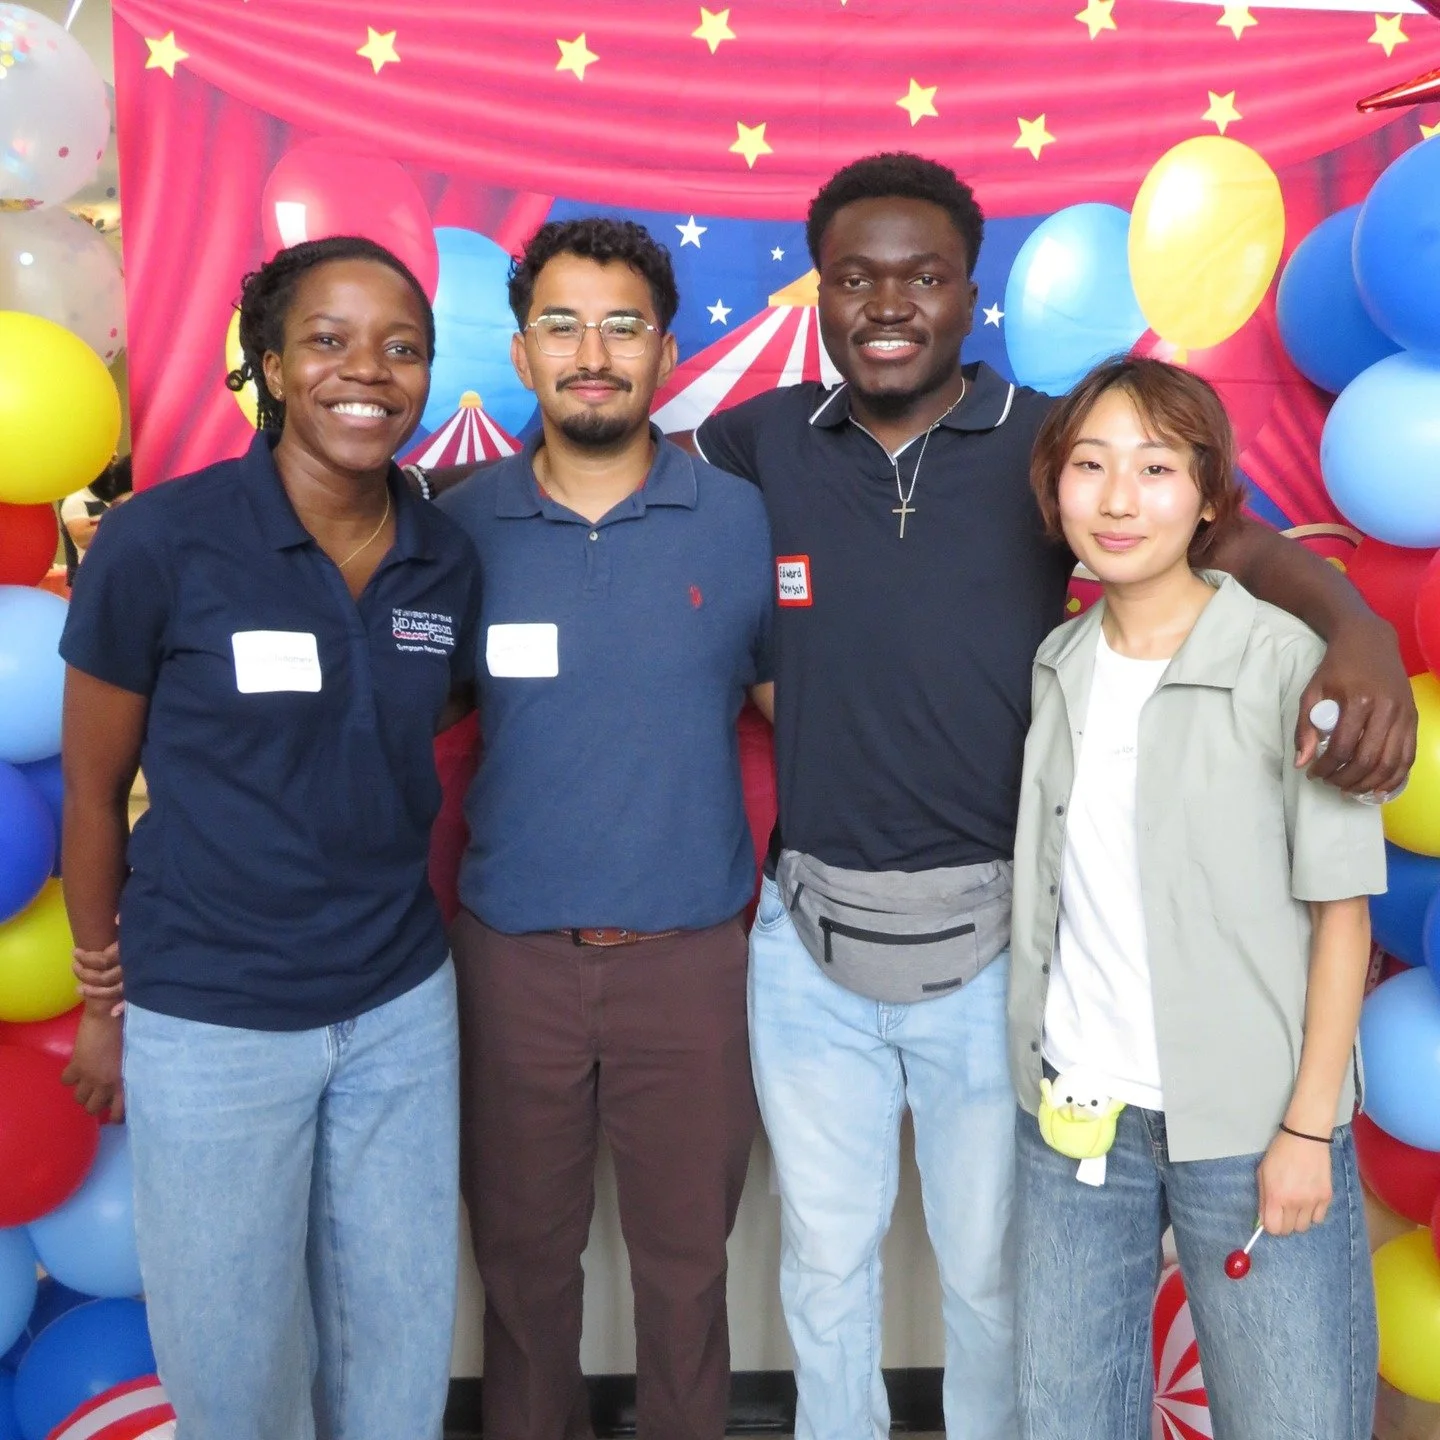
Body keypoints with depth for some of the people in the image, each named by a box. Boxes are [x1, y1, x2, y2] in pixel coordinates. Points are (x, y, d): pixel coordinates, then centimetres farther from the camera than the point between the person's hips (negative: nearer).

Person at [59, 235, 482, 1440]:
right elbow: (95, 789, -4)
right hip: (209, 1025, -3)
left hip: (403, 1006, 4)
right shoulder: (157, 544, -14)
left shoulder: (448, 563, -3)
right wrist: (104, 998, 4)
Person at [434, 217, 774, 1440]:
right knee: (523, 1253, 18)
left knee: (685, 1254, 16)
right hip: (513, 955, 1)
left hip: (692, 954, 0)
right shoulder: (460, 525, -2)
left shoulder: (742, 520, -3)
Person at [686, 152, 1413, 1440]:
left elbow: (1236, 542, -13)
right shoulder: (771, 440, 1)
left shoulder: (1049, 442, -6)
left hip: (992, 940, -2)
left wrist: (1358, 633, -33)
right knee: (824, 1260, 21)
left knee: (991, 1268, 17)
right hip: (807, 936, 2)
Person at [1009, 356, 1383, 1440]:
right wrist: (1044, 1084, 6)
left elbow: (1341, 910, -7)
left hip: (1248, 1128, -4)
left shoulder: (1287, 661, -9)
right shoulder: (1057, 666, 5)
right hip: (1073, 1114, 4)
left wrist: (1310, 1126, -9)